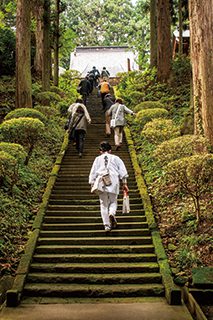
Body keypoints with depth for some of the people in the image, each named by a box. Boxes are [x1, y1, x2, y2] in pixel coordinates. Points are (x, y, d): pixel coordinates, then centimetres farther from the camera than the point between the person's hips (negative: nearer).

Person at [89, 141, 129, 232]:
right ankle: (112, 213, -17)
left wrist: (92, 185, 12)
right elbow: (123, 171, 5)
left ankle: (107, 225, 5)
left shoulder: (98, 159, 13)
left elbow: (93, 173, 9)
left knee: (104, 205, 7)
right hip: (113, 183, 0)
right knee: (113, 201, 14)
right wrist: (124, 184, 6)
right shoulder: (115, 158, 12)